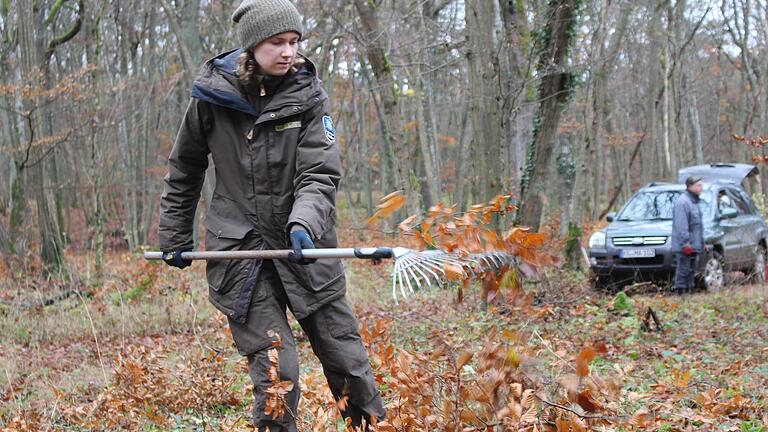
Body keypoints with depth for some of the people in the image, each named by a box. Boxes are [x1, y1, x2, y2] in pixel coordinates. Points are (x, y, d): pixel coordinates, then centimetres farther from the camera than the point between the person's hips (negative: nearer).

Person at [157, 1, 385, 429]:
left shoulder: (308, 95, -3)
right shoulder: (212, 95, -1)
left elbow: (320, 175, -12)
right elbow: (184, 172, 14)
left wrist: (305, 223, -31)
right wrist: (175, 237, 17)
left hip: (305, 249, 1)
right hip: (240, 250, -1)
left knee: (347, 358, 6)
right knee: (274, 371, -8)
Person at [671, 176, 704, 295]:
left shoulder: (694, 201, 18)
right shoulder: (683, 202, -15)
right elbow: (681, 226, -21)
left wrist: (702, 243, 22)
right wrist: (685, 243, -24)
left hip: (694, 246, 10)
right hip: (684, 246, -10)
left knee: (691, 271, 13)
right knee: (683, 271, -8)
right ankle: (680, 293, -5)